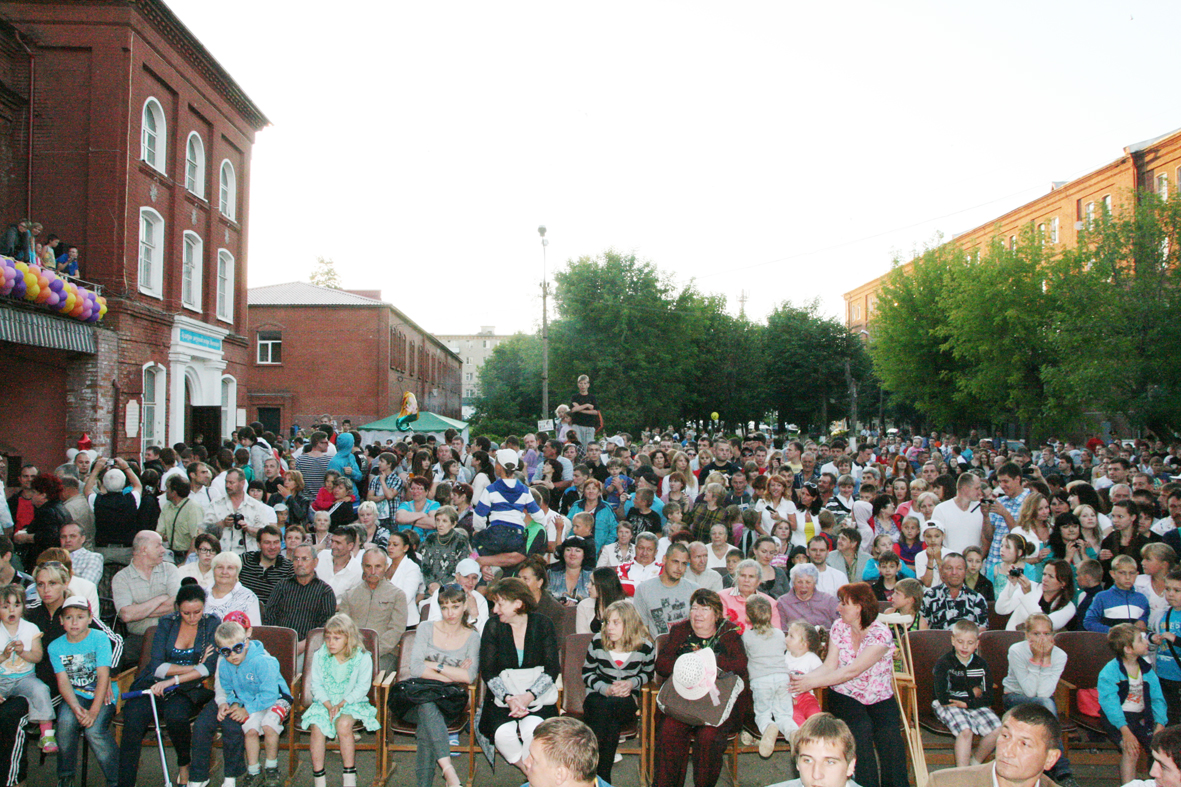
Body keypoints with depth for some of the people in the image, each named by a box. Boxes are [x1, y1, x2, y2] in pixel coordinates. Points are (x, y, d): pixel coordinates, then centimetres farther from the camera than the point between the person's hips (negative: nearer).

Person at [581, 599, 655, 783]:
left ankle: (601, 777, -27)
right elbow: (587, 673, 8)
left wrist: (632, 683, -7)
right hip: (598, 696, 1)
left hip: (627, 699, -1)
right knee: (612, 723, -36)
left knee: (606, 708, -37)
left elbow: (648, 673, 14)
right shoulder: (598, 641, -2)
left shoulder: (645, 646, -4)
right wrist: (605, 689, -10)